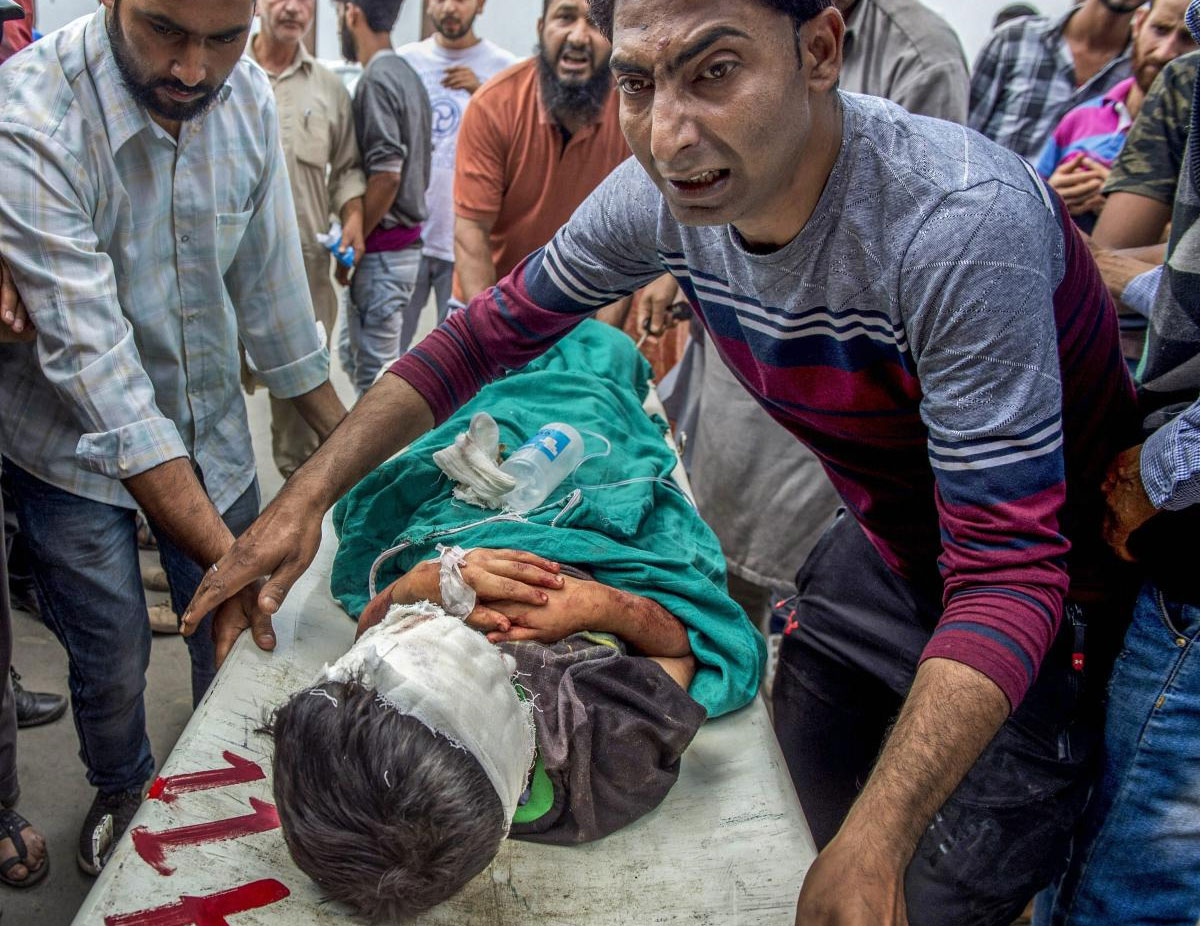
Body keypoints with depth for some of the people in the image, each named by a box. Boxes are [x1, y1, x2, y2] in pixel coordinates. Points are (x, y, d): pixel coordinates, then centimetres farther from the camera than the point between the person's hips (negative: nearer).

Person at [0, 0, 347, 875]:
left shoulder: (249, 96, -12)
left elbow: (271, 286, -1)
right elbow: (92, 359, -32)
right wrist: (219, 549, -35)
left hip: (211, 431, 4)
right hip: (77, 449, -3)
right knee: (112, 665, 9)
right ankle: (122, 789, 43)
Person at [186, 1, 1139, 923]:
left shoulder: (961, 221, -36)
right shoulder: (660, 196, -16)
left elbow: (1009, 571, -34)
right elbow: (495, 328, -4)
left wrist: (875, 838, -43)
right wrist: (308, 493, -10)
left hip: (1058, 579, -5)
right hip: (886, 542, 5)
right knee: (802, 778, 17)